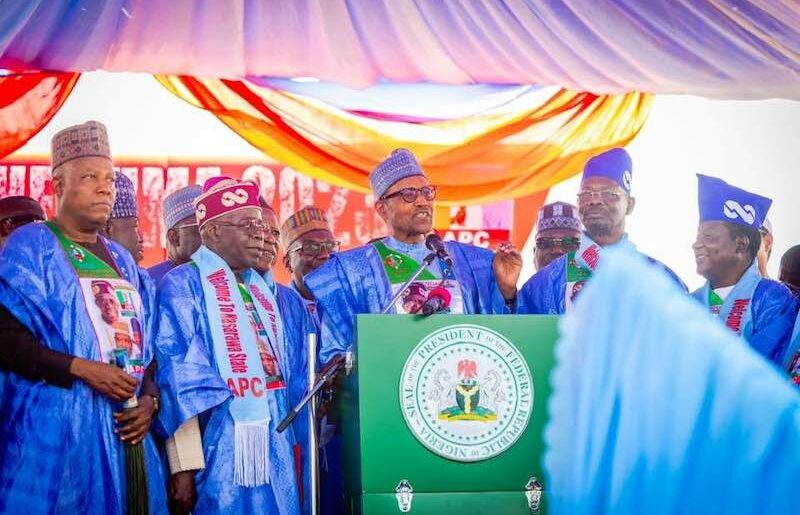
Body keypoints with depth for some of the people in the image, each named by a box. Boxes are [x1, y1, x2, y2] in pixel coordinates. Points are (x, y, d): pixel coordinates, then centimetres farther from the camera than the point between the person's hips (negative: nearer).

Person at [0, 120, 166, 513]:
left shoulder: (121, 260, 18)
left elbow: (145, 342, 18)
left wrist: (149, 399, -1)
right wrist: (81, 369, -18)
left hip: (123, 426, 6)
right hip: (55, 426, -6)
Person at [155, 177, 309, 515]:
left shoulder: (269, 294, 17)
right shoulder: (182, 286, -4)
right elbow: (179, 379, -13)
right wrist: (184, 466, -19)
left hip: (276, 448, 7)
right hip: (219, 453, -6)